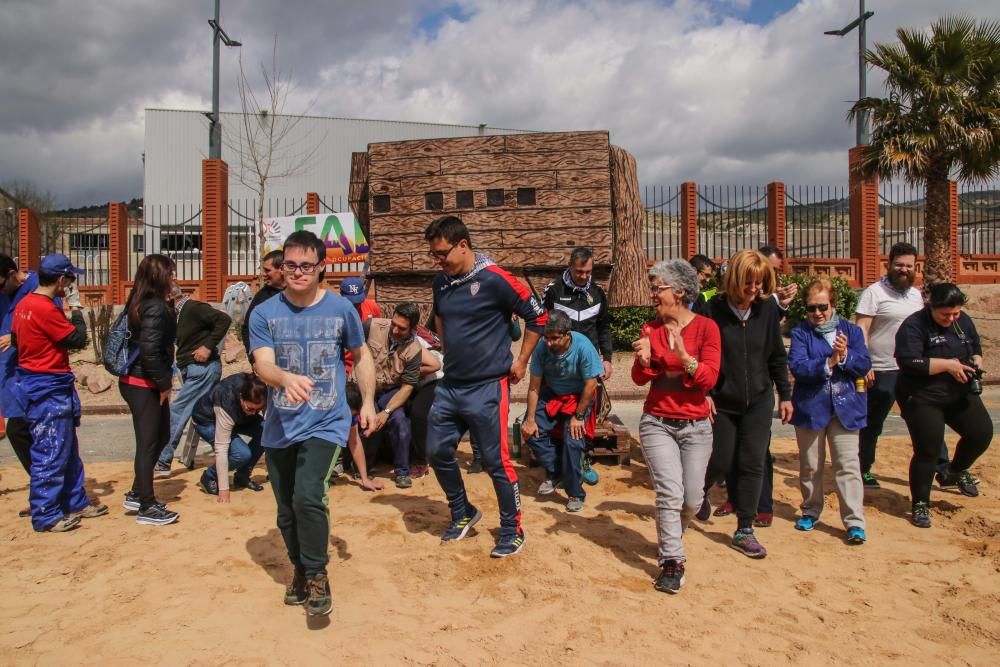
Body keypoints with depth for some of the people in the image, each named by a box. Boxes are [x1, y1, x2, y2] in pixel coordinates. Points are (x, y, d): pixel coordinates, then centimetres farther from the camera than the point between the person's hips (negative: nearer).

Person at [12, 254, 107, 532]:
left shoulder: (24, 304, 8)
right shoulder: (46, 308, -20)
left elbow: (16, 338, 18)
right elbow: (77, 339, -16)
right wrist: (76, 311, -4)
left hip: (32, 382, 10)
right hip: (49, 389, -10)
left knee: (67, 449, 18)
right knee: (51, 452, -2)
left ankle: (76, 503, 28)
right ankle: (46, 516, 7)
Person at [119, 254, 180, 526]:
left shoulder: (144, 303, 10)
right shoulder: (156, 308, -19)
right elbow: (150, 351, -25)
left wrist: (164, 379, 12)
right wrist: (164, 382, -14)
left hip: (144, 382, 9)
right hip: (143, 385, -9)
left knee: (161, 436, 18)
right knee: (148, 443, 0)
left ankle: (137, 494, 28)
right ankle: (147, 508, 10)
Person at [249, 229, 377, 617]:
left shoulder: (341, 309, -2)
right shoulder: (264, 314, -3)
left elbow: (361, 356, 12)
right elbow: (263, 364, -16)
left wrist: (368, 401, 5)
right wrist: (287, 378, -38)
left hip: (325, 423, -2)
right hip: (279, 428, 3)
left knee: (308, 497, -21)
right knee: (286, 511, 12)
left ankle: (317, 574, 2)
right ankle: (300, 570, 38)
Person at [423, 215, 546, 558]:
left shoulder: (494, 279, -15)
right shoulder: (441, 281, 5)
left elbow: (537, 316, -9)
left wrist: (521, 361, -6)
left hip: (487, 388, -7)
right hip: (449, 386, 7)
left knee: (496, 461, 0)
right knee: (438, 451, 11)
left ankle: (512, 532, 18)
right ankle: (462, 514, 32)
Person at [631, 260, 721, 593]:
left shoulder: (706, 326, -6)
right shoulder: (651, 328, 2)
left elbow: (710, 378, -13)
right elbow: (639, 378, -1)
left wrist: (685, 357, -29)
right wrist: (643, 359, -22)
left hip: (696, 425, 0)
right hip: (657, 424, 1)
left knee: (693, 498, 5)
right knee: (670, 493, -10)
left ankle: (669, 540, 34)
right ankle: (672, 562, 4)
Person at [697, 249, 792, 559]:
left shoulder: (768, 308, -3)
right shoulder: (714, 309, -14)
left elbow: (777, 356, 5)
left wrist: (785, 394, 7)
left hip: (758, 401, 3)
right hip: (722, 401, -2)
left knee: (752, 464, 2)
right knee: (720, 461, 7)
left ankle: (744, 531, 15)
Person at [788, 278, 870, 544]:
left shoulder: (851, 330, 3)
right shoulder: (800, 333, -4)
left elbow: (864, 365, -6)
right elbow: (797, 367, -17)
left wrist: (845, 356, -23)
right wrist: (829, 362, -25)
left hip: (845, 407, 0)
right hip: (810, 407, 0)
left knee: (848, 466, -2)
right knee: (810, 466, 13)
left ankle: (855, 522, 3)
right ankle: (811, 510, 31)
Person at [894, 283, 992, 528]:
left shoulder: (963, 321, 5)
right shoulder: (914, 326, -17)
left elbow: (976, 348, 20)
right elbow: (908, 362, -26)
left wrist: (976, 362, -1)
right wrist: (948, 364, -25)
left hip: (960, 394, 7)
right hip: (923, 399, -7)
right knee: (927, 452, -5)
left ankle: (956, 471, 28)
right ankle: (920, 505, 11)